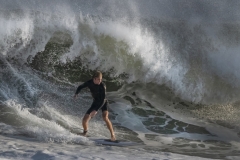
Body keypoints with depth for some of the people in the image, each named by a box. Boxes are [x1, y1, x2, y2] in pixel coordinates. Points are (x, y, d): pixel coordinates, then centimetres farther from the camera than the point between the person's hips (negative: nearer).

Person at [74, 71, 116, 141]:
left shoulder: (102, 85, -28)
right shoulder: (89, 83, -14)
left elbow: (103, 100, -33)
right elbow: (80, 86, 9)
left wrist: (96, 110, -40)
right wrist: (76, 93, -5)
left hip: (103, 103, -4)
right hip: (95, 103, 4)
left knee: (105, 117, -32)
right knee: (84, 120, -6)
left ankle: (112, 135, -18)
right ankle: (85, 131, 27)